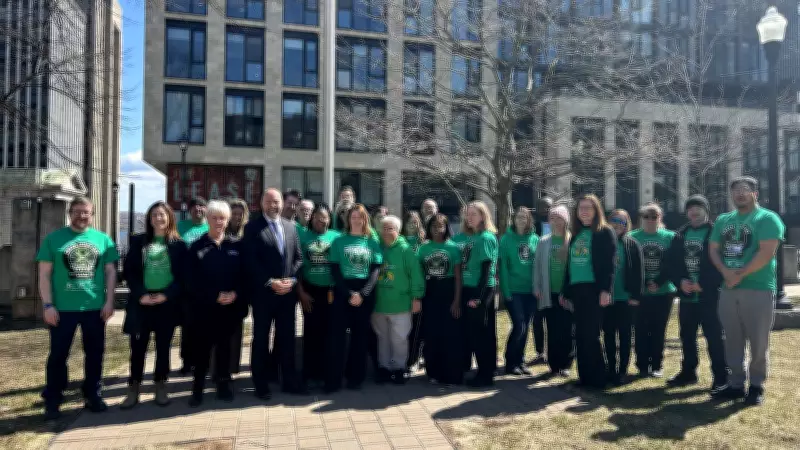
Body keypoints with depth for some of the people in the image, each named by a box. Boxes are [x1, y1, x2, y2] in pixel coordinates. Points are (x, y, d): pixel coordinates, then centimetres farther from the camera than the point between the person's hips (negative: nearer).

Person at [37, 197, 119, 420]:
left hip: (95, 308, 2)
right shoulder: (54, 239, 1)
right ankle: (52, 401, 20)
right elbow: (44, 274, -1)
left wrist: (109, 301, 0)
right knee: (58, 355, 7)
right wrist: (47, 305, -8)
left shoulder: (103, 239, 6)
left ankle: (93, 396, 25)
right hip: (62, 309, -2)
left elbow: (111, 271, 7)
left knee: (95, 354, 11)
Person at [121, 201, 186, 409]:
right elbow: (128, 271, 2)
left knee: (163, 347, 7)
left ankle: (161, 388, 17)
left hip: (167, 303, 0)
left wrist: (166, 294, -14)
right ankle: (133, 389, 12)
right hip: (141, 302, 1)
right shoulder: (138, 241, 7)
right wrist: (141, 294, -11)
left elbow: (182, 275, -1)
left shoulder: (178, 245, 4)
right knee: (138, 347, 2)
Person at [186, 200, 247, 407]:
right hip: (205, 306, -1)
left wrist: (235, 294, -13)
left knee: (225, 345, 10)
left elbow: (243, 274, 3)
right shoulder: (197, 247, 0)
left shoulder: (236, 245, 5)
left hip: (231, 305, 2)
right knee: (203, 346, 4)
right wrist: (215, 296, -15)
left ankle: (223, 384, 21)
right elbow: (192, 280, -6)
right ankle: (198, 388, 14)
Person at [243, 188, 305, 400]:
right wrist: (270, 282, -17)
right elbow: (251, 261, -11)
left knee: (287, 338, 10)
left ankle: (289, 380, 21)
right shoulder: (252, 227, -4)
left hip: (288, 292, 4)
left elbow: (298, 258, 10)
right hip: (263, 292, -4)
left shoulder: (291, 226, 10)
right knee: (261, 339, 6)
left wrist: (291, 279, -6)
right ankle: (261, 384, 17)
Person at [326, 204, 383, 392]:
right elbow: (334, 270, 0)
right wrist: (349, 293, -11)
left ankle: (356, 376, 16)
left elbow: (376, 270, 2)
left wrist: (362, 293, -11)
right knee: (337, 334, -5)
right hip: (342, 292, -1)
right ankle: (333, 379, 1)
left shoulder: (373, 242, 9)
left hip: (366, 293, 1)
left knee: (360, 334, 5)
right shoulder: (339, 241, 7)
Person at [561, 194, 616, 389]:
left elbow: (609, 264, -9)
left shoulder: (605, 232, 0)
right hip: (577, 290, 6)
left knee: (591, 335, -6)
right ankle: (585, 377, 15)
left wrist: (606, 290, -19)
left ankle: (598, 378, 3)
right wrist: (566, 293, 19)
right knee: (580, 335, 7)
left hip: (594, 289, -6)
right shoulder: (576, 234, 18)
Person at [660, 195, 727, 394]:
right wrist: (680, 281, -8)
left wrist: (704, 284, -17)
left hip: (709, 295, -5)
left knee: (713, 337, -2)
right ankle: (688, 372, 26)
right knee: (687, 336, 13)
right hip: (686, 295, 6)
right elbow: (671, 261, 8)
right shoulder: (680, 234, 12)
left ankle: (721, 377, 8)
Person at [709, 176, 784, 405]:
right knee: (732, 340, 10)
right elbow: (713, 249, 10)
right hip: (728, 288, 6)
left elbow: (766, 253, -15)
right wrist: (726, 272, -8)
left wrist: (740, 275, -13)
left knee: (758, 341, 1)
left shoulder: (767, 218, -4)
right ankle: (736, 384, 20)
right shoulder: (723, 220, 15)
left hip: (759, 289, -5)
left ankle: (757, 386, 14)